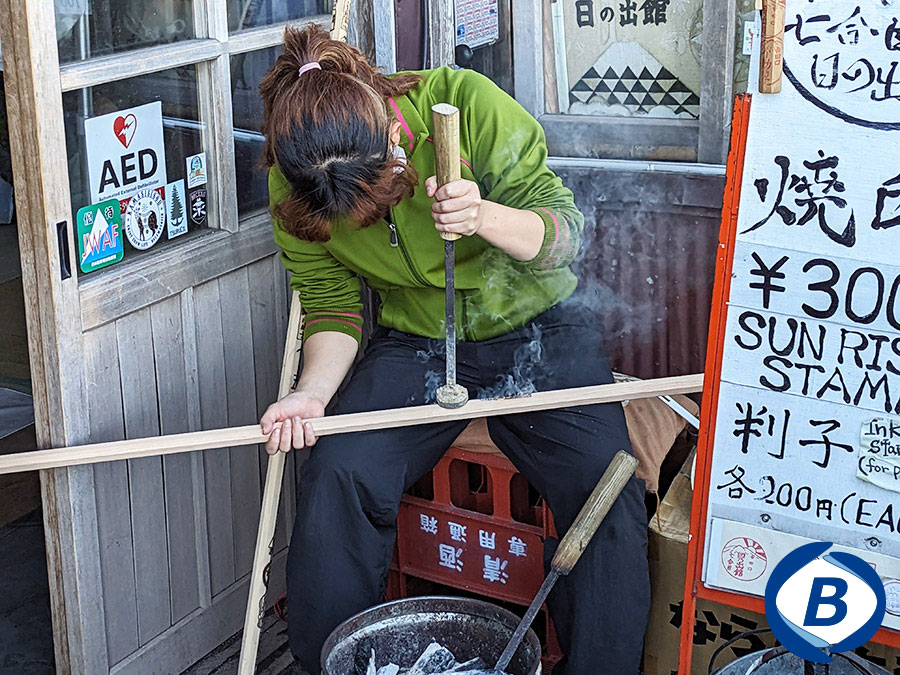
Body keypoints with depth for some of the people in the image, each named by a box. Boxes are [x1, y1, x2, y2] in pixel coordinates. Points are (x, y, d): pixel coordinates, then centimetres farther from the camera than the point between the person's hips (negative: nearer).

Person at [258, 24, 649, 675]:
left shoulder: (465, 103, -21)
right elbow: (331, 305, -2)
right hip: (415, 348, 2)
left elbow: (564, 231, -17)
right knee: (337, 475, -23)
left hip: (536, 333, -1)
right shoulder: (294, 188, -12)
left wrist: (483, 217, -37)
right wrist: (314, 390, -22)